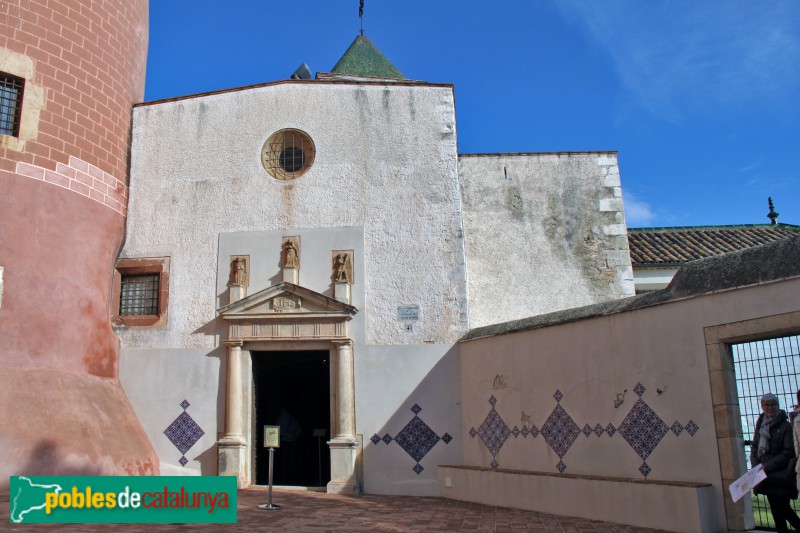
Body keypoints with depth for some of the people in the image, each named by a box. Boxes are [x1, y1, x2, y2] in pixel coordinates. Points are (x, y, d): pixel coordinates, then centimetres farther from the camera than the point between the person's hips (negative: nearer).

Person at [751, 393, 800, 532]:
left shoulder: (785, 426, -9)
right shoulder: (760, 424, 10)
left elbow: (789, 452, -13)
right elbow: (754, 447, 13)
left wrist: (768, 466, -17)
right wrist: (756, 466, -2)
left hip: (781, 475, -6)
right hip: (767, 476, 6)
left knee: (779, 511, -5)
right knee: (779, 509, 15)